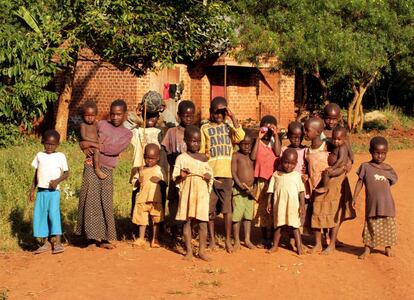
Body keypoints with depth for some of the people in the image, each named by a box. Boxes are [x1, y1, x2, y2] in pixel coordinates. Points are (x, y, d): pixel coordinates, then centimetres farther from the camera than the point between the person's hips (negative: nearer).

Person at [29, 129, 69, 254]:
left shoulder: (60, 156, 2)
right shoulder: (39, 155, 11)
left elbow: (66, 173, 2)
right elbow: (36, 174, 15)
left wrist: (57, 180, -16)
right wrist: (32, 190, 12)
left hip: (54, 191, -4)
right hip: (41, 191, 4)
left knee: (54, 214, -14)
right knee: (40, 216, 2)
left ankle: (57, 242, -9)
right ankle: (45, 242, 9)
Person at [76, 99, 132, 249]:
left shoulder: (127, 134, 6)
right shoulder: (101, 124, 8)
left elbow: (115, 150, -11)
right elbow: (85, 139, 17)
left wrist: (93, 144, -14)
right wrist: (85, 146, -7)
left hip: (107, 170, 1)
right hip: (91, 166, -1)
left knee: (106, 203, 1)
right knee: (91, 200, -6)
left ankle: (103, 238, 6)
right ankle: (93, 236, -3)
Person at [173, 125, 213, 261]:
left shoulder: (204, 158, 10)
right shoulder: (181, 158, 0)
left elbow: (210, 173, 16)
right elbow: (174, 178, -3)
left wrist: (209, 177, -6)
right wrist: (181, 176, -24)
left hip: (202, 194, 2)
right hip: (187, 193, -2)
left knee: (203, 222, 1)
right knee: (187, 221, 2)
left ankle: (202, 250, 9)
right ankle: (189, 250, 9)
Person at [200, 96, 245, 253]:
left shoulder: (229, 126, 10)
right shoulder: (205, 128, 6)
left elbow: (240, 137, -10)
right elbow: (200, 152, 5)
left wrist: (233, 118, -7)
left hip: (226, 174, 0)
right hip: (210, 173, 0)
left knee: (227, 208, -2)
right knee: (210, 208, 6)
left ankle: (228, 240, 5)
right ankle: (212, 239, 17)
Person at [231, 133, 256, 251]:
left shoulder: (252, 156, 11)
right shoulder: (235, 155, -5)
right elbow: (233, 172, -12)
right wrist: (240, 185, -20)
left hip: (250, 189, 5)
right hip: (238, 189, -5)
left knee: (248, 215, 10)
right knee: (237, 215, -3)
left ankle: (247, 240, 18)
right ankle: (237, 241, 6)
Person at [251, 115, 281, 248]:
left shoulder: (275, 140, 4)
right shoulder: (258, 141, 2)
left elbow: (277, 152, -15)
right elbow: (253, 157, -13)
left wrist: (275, 135, -15)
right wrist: (258, 138, -13)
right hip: (261, 179, 0)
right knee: (262, 207, 7)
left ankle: (273, 237, 10)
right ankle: (264, 238, 17)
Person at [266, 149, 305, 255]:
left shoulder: (297, 176, 1)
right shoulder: (276, 175, 4)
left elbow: (301, 191, 0)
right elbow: (271, 190, 7)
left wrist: (302, 205, -5)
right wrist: (269, 203, 3)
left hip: (293, 206, -2)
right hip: (279, 205, 2)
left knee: (295, 226, 2)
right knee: (278, 225, 11)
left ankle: (299, 246, 8)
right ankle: (275, 245, 21)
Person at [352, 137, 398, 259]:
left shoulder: (388, 169, 8)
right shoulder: (365, 167, 1)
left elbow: (393, 181, 13)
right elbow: (360, 182, 2)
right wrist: (355, 197, -1)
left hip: (387, 204, 2)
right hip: (372, 203, -2)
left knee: (388, 225, 8)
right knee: (371, 226, 3)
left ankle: (388, 247, 24)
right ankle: (367, 249, 14)